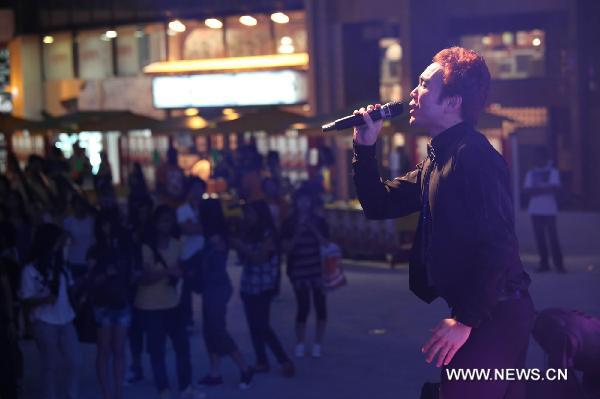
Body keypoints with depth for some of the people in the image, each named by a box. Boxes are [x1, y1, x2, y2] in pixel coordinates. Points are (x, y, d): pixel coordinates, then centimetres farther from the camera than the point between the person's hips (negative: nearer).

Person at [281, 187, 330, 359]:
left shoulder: (319, 222, 4)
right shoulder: (289, 224, 1)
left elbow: (325, 244, -3)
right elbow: (286, 248, -4)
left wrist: (313, 229, -13)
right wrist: (298, 233, -16)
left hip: (318, 269, 1)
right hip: (299, 271, -1)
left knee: (320, 306, -1)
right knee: (303, 307, -5)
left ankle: (318, 344, 9)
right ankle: (299, 344, 7)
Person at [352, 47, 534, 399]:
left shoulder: (473, 155, -17)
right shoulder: (439, 160, 15)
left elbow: (497, 246, -24)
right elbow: (379, 205, 21)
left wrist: (464, 319, -23)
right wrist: (365, 148, 10)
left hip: (493, 314, -10)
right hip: (484, 312, 10)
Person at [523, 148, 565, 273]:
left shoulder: (553, 172, 4)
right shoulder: (530, 174, 11)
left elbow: (554, 188, -10)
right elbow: (528, 191, -1)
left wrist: (536, 190, -10)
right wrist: (544, 189, -13)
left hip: (549, 210, -3)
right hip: (535, 210, 3)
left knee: (553, 237, -7)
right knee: (539, 237, 2)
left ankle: (559, 264, -3)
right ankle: (544, 263, 8)